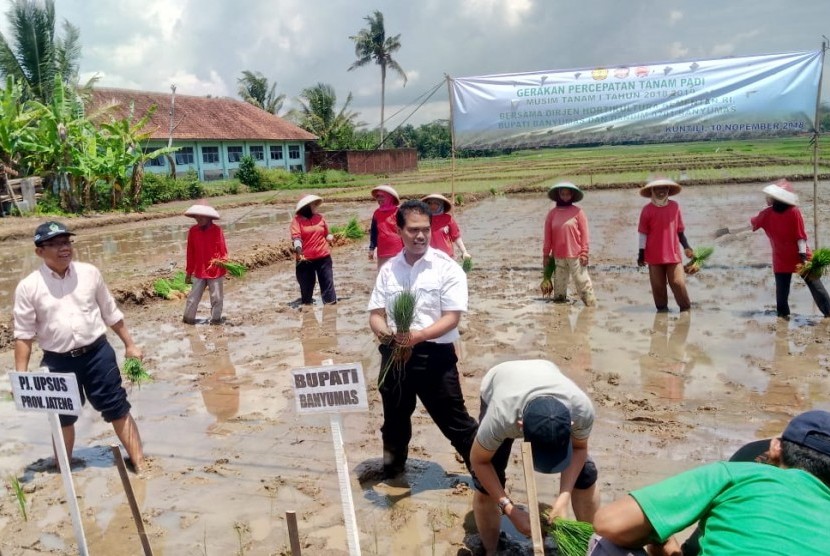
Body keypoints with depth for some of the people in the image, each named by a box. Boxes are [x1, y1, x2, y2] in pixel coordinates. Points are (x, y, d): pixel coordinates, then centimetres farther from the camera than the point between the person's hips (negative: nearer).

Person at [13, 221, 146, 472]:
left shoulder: (89, 273, -1)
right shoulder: (28, 287, -6)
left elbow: (111, 313, 9)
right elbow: (23, 334, -2)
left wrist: (129, 344, 11)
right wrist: (21, 375, -5)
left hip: (97, 353, 1)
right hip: (58, 362, 0)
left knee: (117, 407, 5)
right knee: (63, 416, 16)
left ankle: (139, 461, 15)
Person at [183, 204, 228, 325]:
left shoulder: (217, 230, -9)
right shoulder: (193, 231, -2)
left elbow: (223, 250, -7)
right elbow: (190, 253, 5)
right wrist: (189, 272, 10)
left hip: (216, 271, -2)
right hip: (199, 271, 2)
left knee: (216, 297, 8)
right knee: (193, 296, 8)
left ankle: (216, 318, 23)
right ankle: (188, 317, 20)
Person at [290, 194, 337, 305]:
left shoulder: (320, 217, 7)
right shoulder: (297, 220, -6)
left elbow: (327, 233, 19)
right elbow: (296, 236, -18)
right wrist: (298, 249, -32)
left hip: (323, 257, 3)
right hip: (305, 258, -3)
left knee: (327, 281, 5)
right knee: (306, 283, 8)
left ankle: (330, 301, 13)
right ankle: (306, 302, 23)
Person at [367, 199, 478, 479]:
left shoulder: (447, 267, -8)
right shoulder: (388, 269, 4)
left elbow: (452, 318, -14)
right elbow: (375, 315, 4)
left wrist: (418, 335, -29)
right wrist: (386, 333, -18)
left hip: (434, 355, -4)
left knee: (455, 422, 2)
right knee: (394, 420, 23)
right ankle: (390, 470, 46)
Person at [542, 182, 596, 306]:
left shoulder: (577, 211, -1)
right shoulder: (552, 213, 5)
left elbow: (584, 233, -2)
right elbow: (548, 235, 7)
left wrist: (584, 253, -8)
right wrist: (546, 255, 7)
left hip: (575, 255, -3)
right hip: (558, 256, 3)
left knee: (582, 281, -4)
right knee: (559, 282, 11)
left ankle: (591, 305, 1)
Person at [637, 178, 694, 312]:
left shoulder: (674, 207, 6)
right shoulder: (648, 210, -2)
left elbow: (680, 230, 13)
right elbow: (643, 233, 1)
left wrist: (686, 247, 9)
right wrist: (641, 254, -1)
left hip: (673, 254, 1)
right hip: (654, 255, -1)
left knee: (678, 282, -3)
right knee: (658, 285, 6)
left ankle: (685, 307, 10)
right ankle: (662, 307, 19)